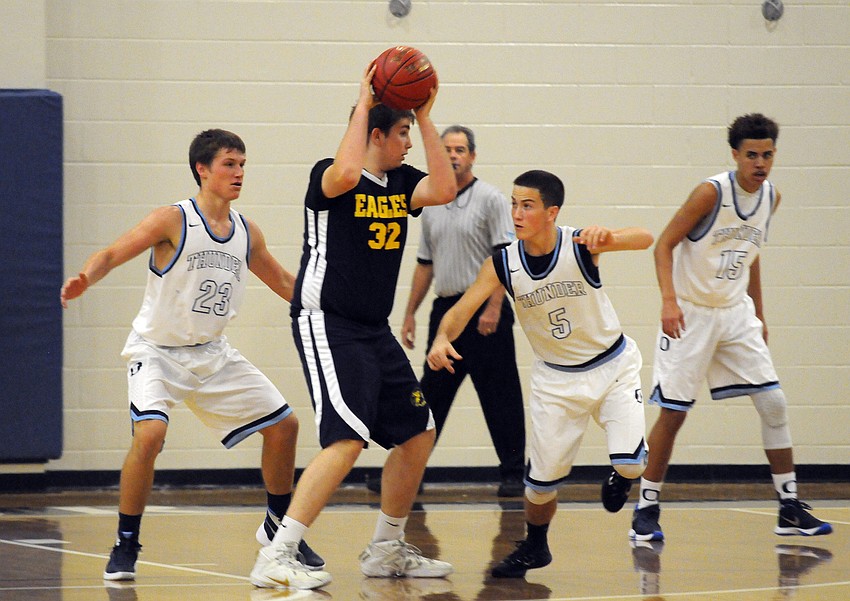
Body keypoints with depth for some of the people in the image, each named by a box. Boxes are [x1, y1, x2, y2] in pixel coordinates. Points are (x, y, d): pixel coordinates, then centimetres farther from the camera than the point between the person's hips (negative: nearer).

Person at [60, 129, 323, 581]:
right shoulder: (174, 221, -15)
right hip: (157, 351, -6)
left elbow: (283, 282, 17)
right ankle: (125, 546, -14)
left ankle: (277, 527, 27)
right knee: (149, 432, -30)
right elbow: (112, 254, -22)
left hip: (211, 353, 6)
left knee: (283, 425, 6)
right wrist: (84, 280, -42)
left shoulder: (246, 232, 2)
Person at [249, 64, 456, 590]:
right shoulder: (328, 176, -11)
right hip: (327, 324, -9)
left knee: (417, 433, 12)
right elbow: (345, 175, -35)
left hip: (375, 330, 9)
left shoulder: (401, 182, 11)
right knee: (347, 439, -22)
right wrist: (364, 103, -24)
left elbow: (444, 190, -7)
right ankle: (276, 558, -24)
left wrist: (426, 117, -5)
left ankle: (387, 550, 27)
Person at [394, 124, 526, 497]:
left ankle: (513, 473, 2)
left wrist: (493, 308, -20)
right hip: (446, 309, 6)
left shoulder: (490, 200, -6)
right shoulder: (432, 207, 15)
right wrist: (410, 312, 15)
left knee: (499, 396, -3)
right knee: (430, 395, 9)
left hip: (484, 312, -6)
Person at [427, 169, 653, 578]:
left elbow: (644, 239, -35)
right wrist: (442, 337, -42)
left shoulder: (580, 244, -22)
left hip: (614, 365, -2)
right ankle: (534, 547, 29)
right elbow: (462, 308, -20)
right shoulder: (503, 264, -14)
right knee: (543, 477, 1)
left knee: (631, 462, -18)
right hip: (557, 378, 2)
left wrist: (607, 237, -57)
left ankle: (618, 477, 20)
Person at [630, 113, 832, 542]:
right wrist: (669, 301, -28)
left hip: (735, 312, 6)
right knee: (673, 412, -3)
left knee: (773, 403, -1)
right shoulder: (711, 193, -18)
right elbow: (665, 244, -16)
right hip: (690, 313, -6)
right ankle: (646, 510, 8)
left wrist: (758, 314, 19)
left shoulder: (771, 197, 2)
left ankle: (790, 509, 7)